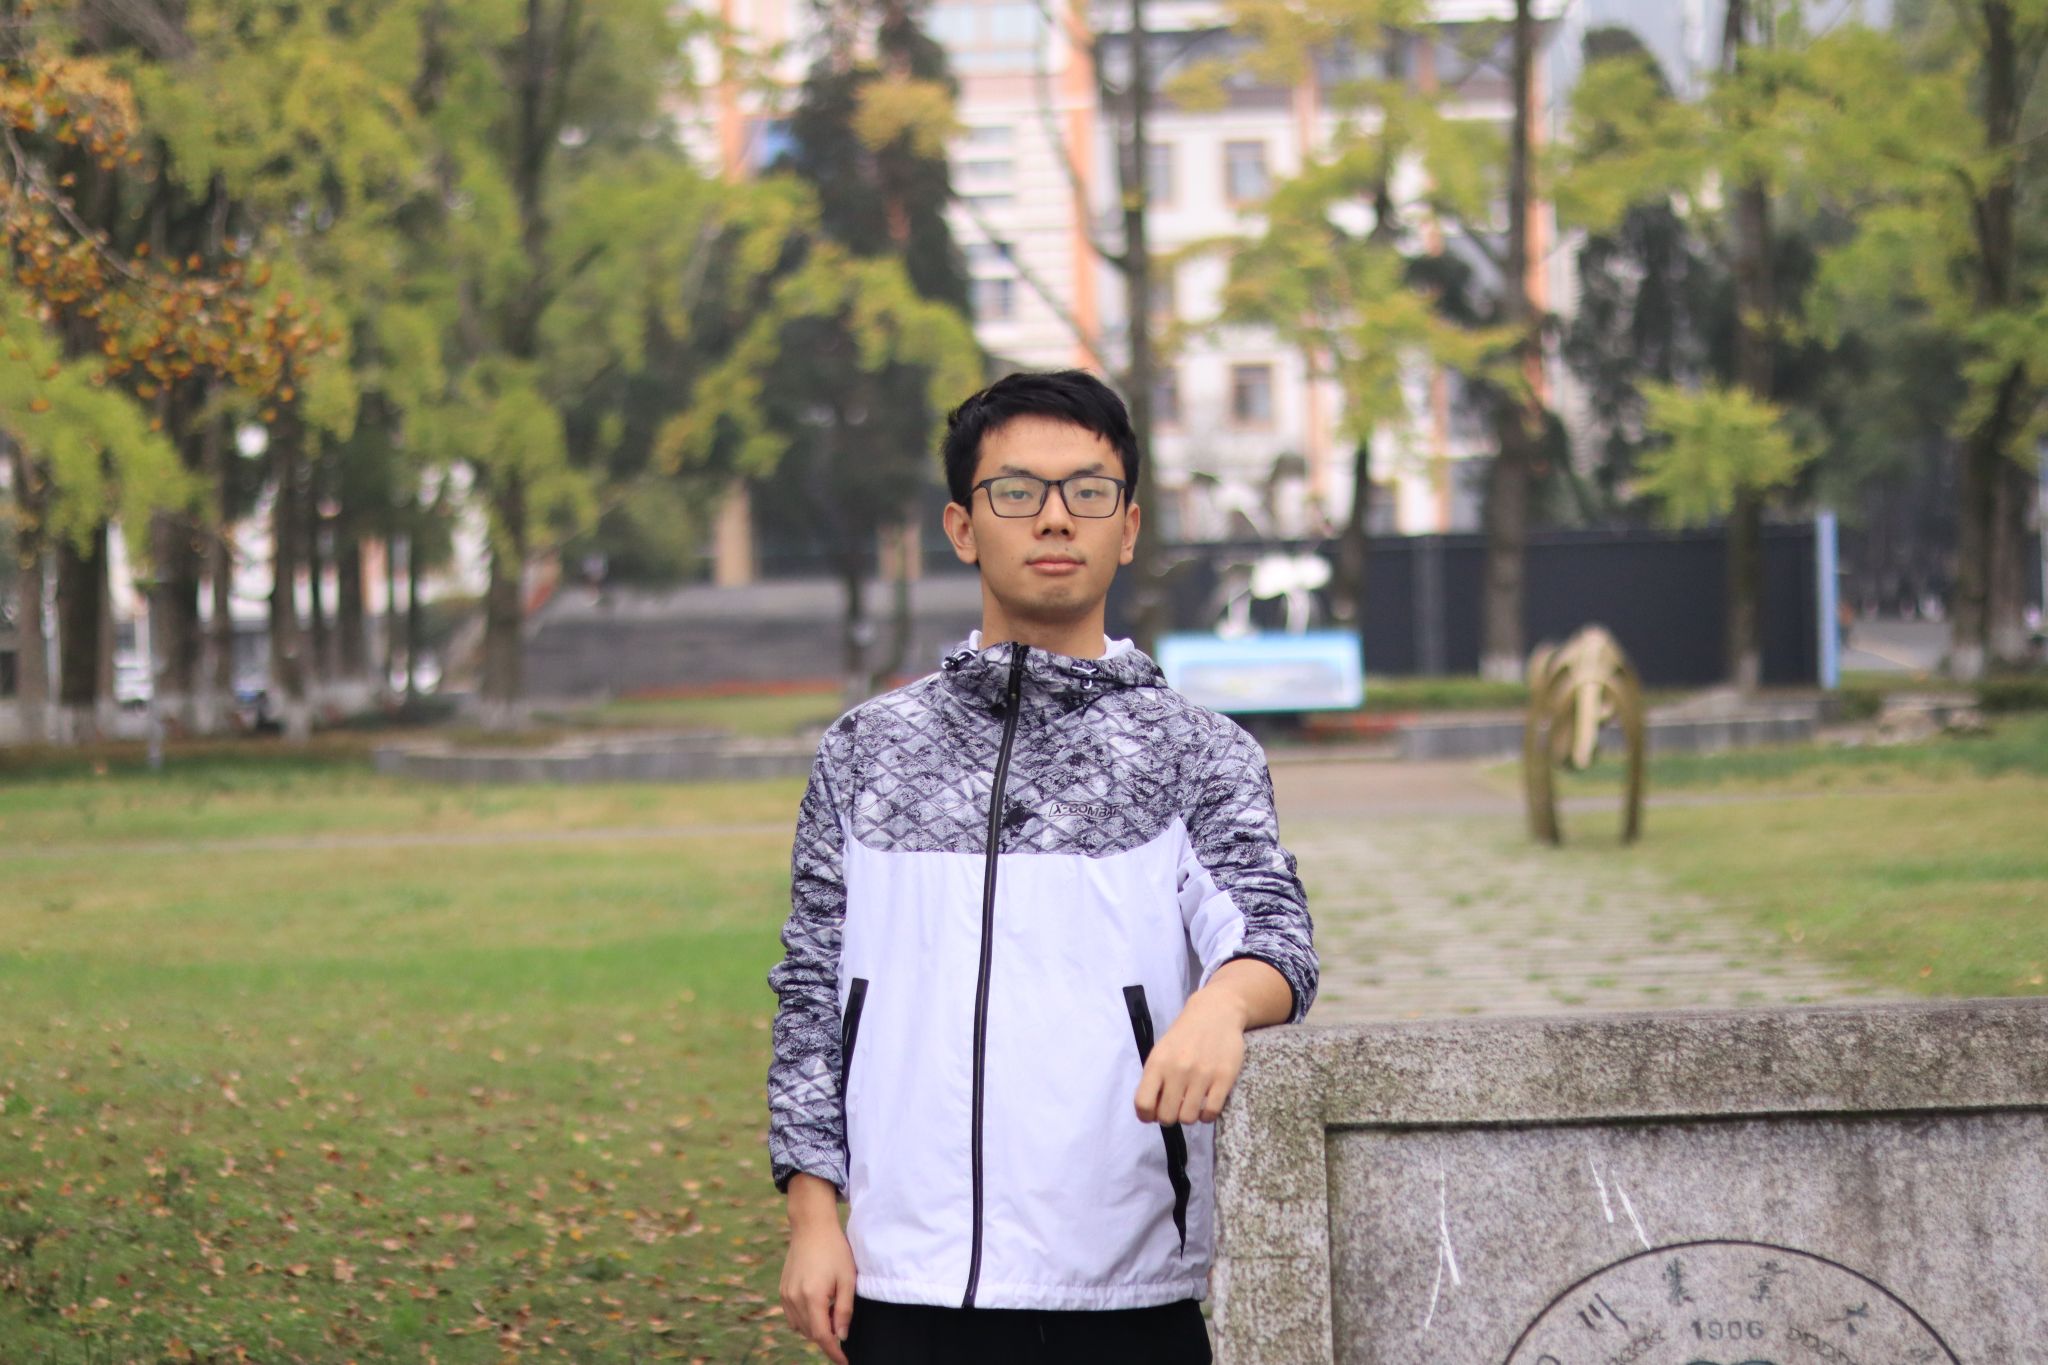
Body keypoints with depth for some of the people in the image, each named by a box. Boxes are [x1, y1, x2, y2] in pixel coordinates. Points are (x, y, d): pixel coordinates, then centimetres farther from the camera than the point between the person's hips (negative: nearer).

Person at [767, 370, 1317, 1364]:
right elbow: (812, 991, 11)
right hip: (909, 1285, 2)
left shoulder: (1197, 756, 4)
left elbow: (1270, 925, -12)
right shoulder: (868, 752, 10)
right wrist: (813, 1211, 2)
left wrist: (1225, 999, -36)